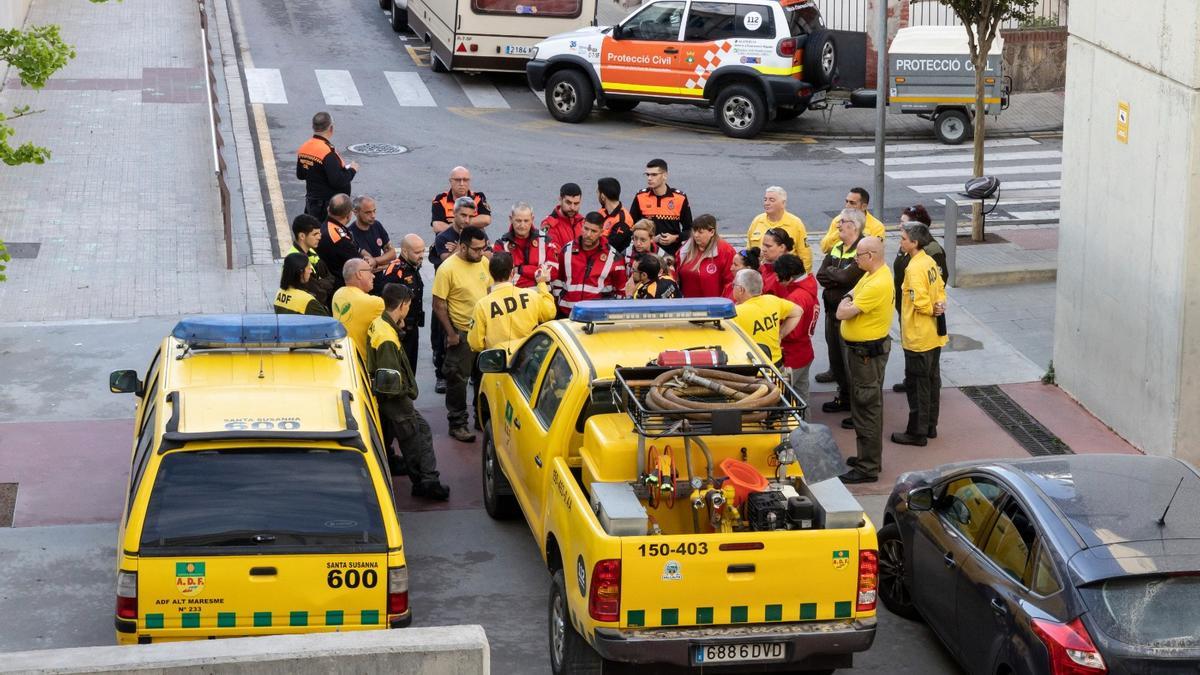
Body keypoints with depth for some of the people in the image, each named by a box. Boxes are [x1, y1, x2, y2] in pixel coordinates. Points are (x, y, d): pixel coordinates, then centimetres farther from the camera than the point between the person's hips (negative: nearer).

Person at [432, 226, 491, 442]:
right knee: (458, 380, 4)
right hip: (461, 333, -6)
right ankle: (457, 424, 15)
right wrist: (450, 333, -15)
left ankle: (483, 418, 33)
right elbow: (439, 305, -15)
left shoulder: (483, 263, 0)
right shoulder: (448, 269, -18)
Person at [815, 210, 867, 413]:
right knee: (835, 355, 15)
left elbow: (847, 276, -24)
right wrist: (838, 276, -13)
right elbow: (820, 276, 4)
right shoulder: (837, 248, 13)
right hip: (832, 310, 8)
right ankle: (844, 395, 27)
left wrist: (830, 272, -6)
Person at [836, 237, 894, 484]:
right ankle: (869, 457, 33)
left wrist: (845, 303, -6)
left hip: (868, 352, -10)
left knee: (867, 408, -3)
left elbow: (843, 313, -25)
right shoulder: (872, 274, 6)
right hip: (862, 348, 10)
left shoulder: (877, 284, -27)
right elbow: (850, 296, 14)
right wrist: (848, 300, -6)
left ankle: (868, 468, 3)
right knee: (869, 406, 20)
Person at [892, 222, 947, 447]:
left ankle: (917, 432, 7)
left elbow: (920, 302, -27)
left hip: (918, 338, -9)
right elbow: (940, 288, 14)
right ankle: (930, 426, 27)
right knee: (932, 381, 16)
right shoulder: (930, 262, 5)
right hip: (934, 336, 9)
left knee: (917, 385, 0)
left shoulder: (914, 269, -22)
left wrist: (933, 310, -9)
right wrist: (940, 305, -3)